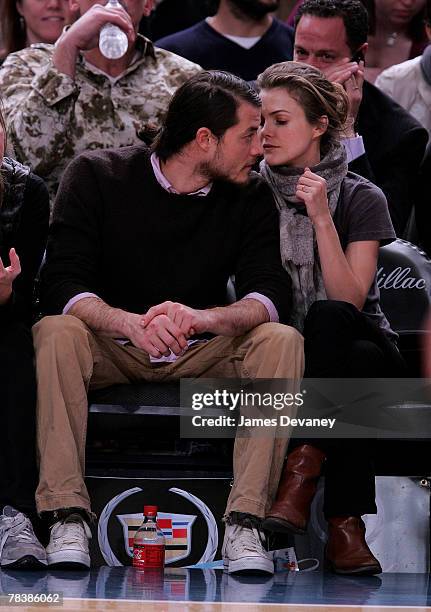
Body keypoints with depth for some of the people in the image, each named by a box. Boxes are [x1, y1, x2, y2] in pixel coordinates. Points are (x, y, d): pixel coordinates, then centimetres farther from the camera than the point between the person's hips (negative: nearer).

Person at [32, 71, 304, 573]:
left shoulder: (250, 197, -1)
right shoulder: (95, 176, -8)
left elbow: (271, 295, -14)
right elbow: (61, 286, -18)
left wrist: (203, 318, -37)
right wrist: (131, 323, -39)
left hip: (204, 354, 2)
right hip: (113, 353, -2)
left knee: (281, 341, -26)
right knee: (54, 334, -33)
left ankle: (245, 521, -31)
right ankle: (68, 518, -33)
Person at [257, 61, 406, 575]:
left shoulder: (361, 199, -3)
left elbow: (349, 302, -15)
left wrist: (322, 219, -22)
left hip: (363, 346, -1)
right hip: (283, 351, 1)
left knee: (326, 317, -38)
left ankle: (304, 462, -37)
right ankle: (346, 522, -38)